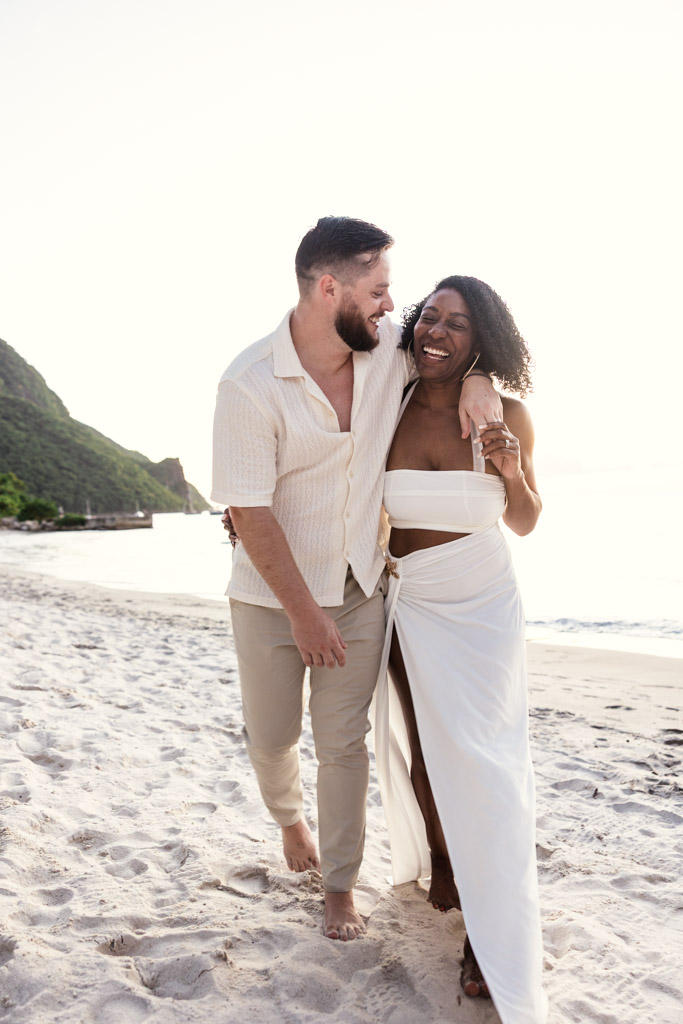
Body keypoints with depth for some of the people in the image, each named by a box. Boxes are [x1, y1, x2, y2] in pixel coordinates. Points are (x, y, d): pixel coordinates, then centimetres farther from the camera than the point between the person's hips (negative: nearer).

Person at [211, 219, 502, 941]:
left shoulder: (391, 347, -8)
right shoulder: (250, 385, -22)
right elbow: (250, 513, -20)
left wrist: (476, 376, -11)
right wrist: (303, 613, -16)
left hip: (359, 589, 3)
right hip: (272, 593, -2)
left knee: (344, 741, 7)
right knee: (271, 737, 13)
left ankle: (340, 886, 26)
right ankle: (289, 818, 48)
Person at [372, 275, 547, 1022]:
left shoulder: (505, 417, -9)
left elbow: (525, 524, 3)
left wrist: (513, 473, -18)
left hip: (482, 605, -1)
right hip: (405, 604, 1)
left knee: (480, 762, -2)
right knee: (421, 747, 11)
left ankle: (492, 935, 12)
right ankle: (440, 855, 40)